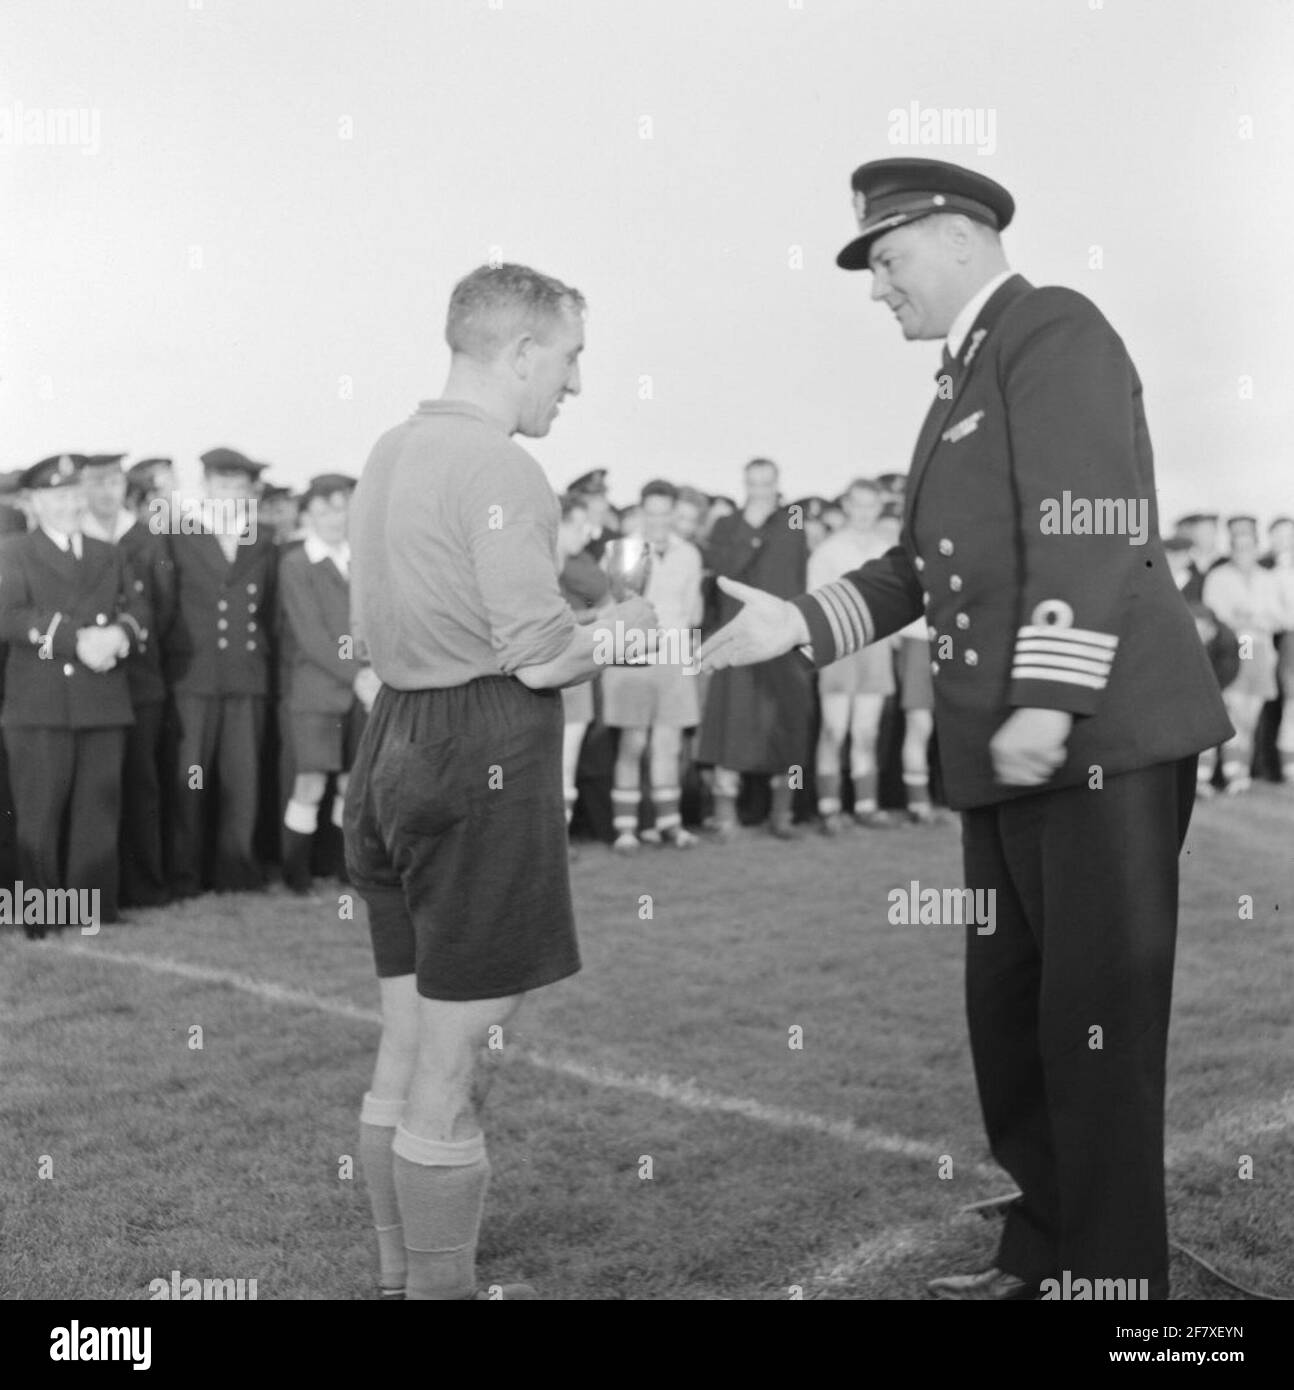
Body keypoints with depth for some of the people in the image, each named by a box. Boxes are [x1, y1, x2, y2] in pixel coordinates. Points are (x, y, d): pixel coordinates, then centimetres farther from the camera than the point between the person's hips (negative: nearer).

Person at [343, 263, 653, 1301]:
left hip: (395, 742, 10)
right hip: (483, 758, -9)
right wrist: (621, 630, 1)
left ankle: (401, 1274, 29)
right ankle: (444, 1287, 11)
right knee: (450, 1070, 0)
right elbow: (542, 658, -19)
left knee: (404, 1050, 17)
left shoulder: (391, 453, 13)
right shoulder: (500, 468, -15)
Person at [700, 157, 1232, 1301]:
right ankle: (1044, 1252, 28)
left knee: (1097, 1027, -1)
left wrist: (1046, 700, -24)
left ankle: (1115, 1270, 12)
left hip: (1097, 741, -9)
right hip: (1007, 761, 9)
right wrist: (804, 625, 7)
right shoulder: (968, 376, 21)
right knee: (1009, 1015, 14)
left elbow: (1087, 532, -18)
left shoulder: (1054, 331, -6)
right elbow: (925, 564, 20)